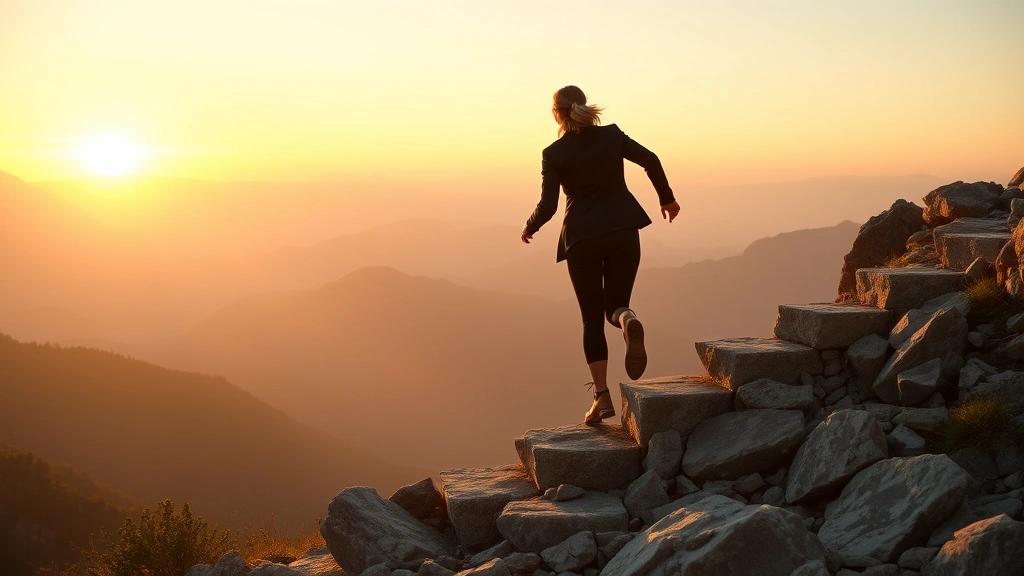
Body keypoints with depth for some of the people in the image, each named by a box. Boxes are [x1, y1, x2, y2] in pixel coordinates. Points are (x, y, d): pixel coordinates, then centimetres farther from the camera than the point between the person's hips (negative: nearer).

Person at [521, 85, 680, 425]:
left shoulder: (554, 154, -5)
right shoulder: (611, 135, 2)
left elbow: (548, 206, -9)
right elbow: (650, 161, -3)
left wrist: (529, 227, 10)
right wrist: (666, 198, 11)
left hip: (582, 239, -2)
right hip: (623, 232, 2)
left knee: (592, 317, 7)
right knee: (615, 306, 13)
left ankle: (602, 396, 1)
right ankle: (628, 321, -27)